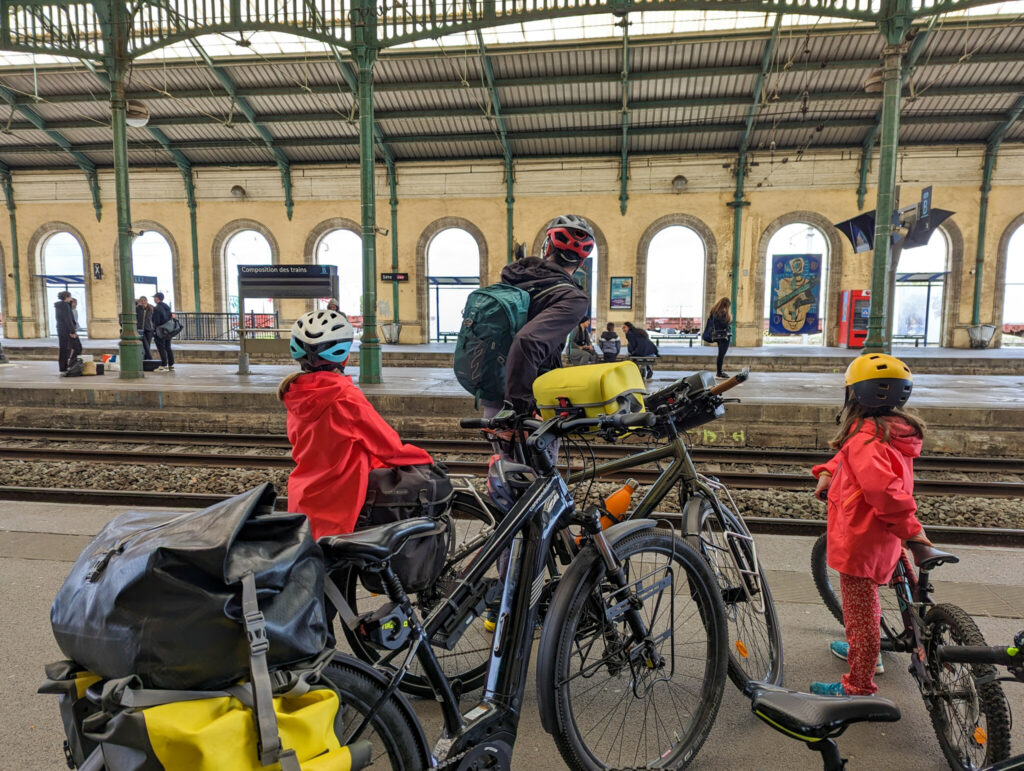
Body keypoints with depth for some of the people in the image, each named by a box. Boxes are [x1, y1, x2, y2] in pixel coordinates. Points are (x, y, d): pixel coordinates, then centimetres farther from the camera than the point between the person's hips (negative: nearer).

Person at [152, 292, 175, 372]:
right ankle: (171, 365, 11)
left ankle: (164, 366, -5)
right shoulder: (167, 307, 12)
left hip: (160, 332, -8)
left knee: (161, 348, -4)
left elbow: (156, 321, -16)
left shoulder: (157, 308, -12)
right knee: (168, 348, 11)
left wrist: (155, 330, -10)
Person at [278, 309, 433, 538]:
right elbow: (389, 447, -13)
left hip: (299, 503, 8)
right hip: (334, 510, -8)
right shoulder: (346, 398, -21)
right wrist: (426, 459, 3)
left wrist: (372, 462, 17)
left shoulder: (294, 398, 3)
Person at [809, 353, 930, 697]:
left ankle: (859, 688, 16)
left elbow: (881, 485, -37)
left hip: (859, 540, -10)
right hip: (882, 539, 10)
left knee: (861, 614, 3)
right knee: (865, 605, 30)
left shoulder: (865, 438, -25)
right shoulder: (893, 432, 7)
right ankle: (865, 653, 49)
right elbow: (850, 458, 20)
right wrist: (828, 472, 3)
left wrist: (908, 526, -25)